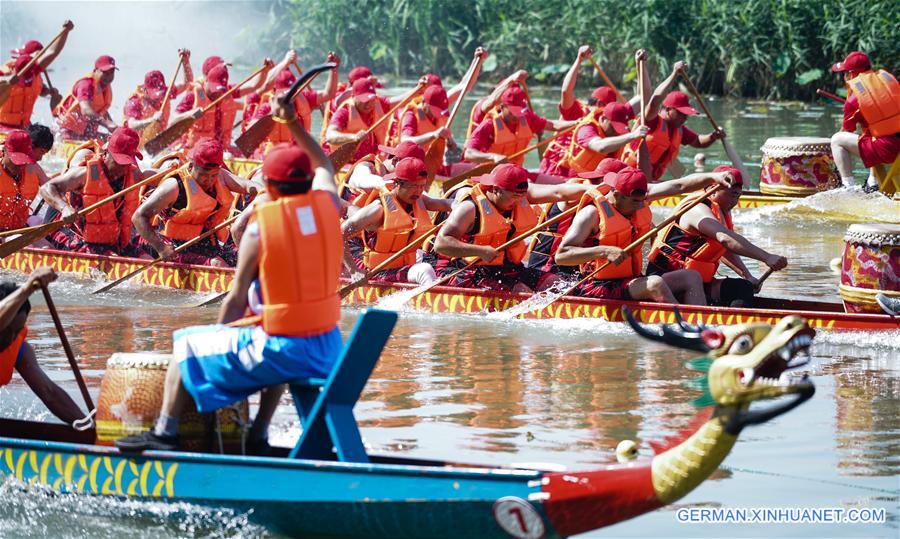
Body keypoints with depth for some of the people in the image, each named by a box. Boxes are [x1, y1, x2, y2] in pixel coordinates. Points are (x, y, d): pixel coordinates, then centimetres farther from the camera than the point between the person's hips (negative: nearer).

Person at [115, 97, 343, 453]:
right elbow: (323, 166, 25)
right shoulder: (326, 205, 0)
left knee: (188, 345, 16)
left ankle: (165, 432, 16)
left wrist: (219, 335, 11)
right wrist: (294, 124, 29)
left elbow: (237, 298, -5)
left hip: (280, 350, -5)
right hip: (327, 350, 5)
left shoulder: (260, 227, -11)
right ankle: (259, 434, 39)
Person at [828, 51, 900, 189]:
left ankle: (849, 187, 2)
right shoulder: (886, 76, 10)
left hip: (886, 149, -6)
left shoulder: (853, 99, -1)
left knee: (836, 140, 8)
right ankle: (873, 183, 37)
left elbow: (846, 131, 11)